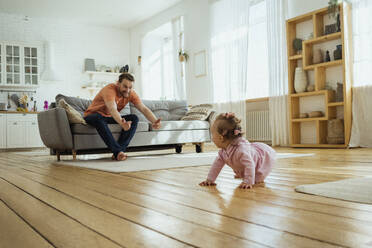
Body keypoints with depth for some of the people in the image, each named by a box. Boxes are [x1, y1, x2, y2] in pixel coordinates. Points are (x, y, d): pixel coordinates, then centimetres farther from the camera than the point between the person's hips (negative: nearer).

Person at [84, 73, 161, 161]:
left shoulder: (131, 93, -11)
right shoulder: (109, 90, -29)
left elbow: (144, 109, -21)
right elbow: (112, 109, -47)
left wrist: (155, 121, -40)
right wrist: (121, 123, -67)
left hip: (110, 117, 5)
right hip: (92, 116, -5)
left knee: (134, 118, -17)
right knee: (98, 118, -40)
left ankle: (119, 151, -27)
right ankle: (117, 151, -39)